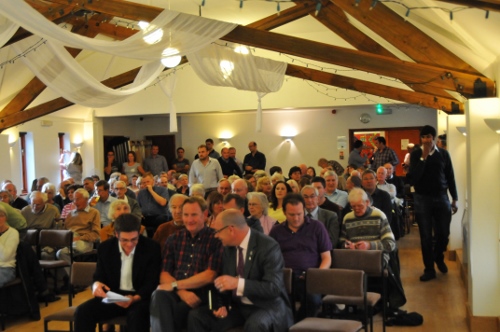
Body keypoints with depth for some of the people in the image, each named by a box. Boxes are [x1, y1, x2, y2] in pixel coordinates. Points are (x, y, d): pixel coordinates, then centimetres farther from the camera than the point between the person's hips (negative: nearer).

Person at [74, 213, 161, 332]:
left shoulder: (152, 248, -9)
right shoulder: (105, 248, 0)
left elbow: (152, 283, -10)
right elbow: (99, 277, 7)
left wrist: (135, 298, -30)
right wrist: (96, 285, -20)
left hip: (140, 298, -3)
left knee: (137, 315, -37)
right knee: (82, 311, -21)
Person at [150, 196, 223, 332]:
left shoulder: (215, 239, 1)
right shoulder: (173, 239, 14)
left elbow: (209, 276, -7)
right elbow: (164, 274, 7)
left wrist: (174, 285, -9)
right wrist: (181, 292, -13)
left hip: (200, 295, -3)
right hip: (175, 293, 3)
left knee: (164, 315, -30)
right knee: (159, 296, -32)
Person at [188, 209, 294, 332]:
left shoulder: (268, 246, -18)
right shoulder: (229, 247, 3)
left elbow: (273, 287, -24)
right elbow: (226, 282, 11)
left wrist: (238, 283, -34)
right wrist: (223, 305, -9)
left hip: (268, 306, -6)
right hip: (237, 306, 6)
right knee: (196, 316, -10)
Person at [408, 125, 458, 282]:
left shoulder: (444, 154, 2)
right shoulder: (416, 154, -3)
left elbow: (450, 177, 7)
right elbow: (413, 178, -14)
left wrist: (454, 199, 6)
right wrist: (423, 157, -18)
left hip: (442, 197, 1)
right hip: (422, 199, -1)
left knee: (443, 233, 6)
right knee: (426, 236, 3)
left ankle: (439, 258, 35)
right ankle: (429, 269, 14)